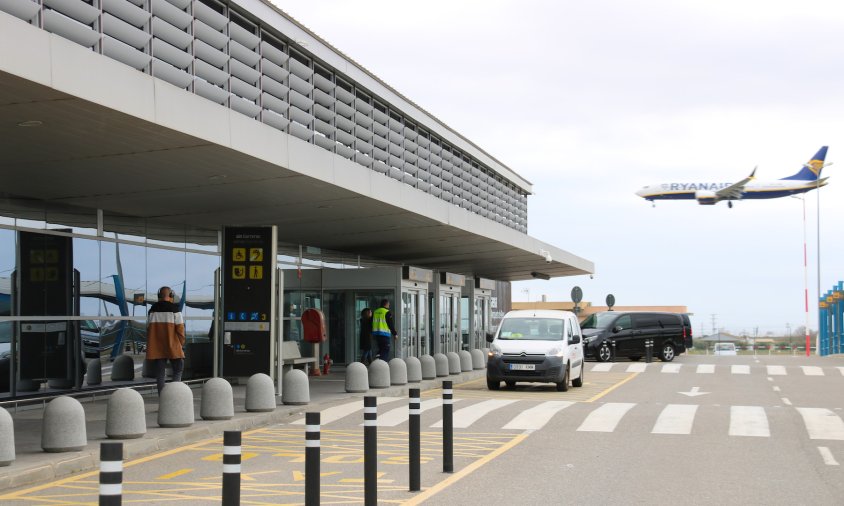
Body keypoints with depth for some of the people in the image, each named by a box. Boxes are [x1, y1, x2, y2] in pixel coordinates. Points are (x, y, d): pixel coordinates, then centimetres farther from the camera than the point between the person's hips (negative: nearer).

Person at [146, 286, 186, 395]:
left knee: (159, 372, 8)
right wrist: (181, 342, 4)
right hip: (172, 346, -4)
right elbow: (180, 328, -9)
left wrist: (150, 345, 19)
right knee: (178, 369, 8)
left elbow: (148, 328, 11)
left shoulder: (153, 309, 6)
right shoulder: (174, 309, -7)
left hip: (156, 347, 4)